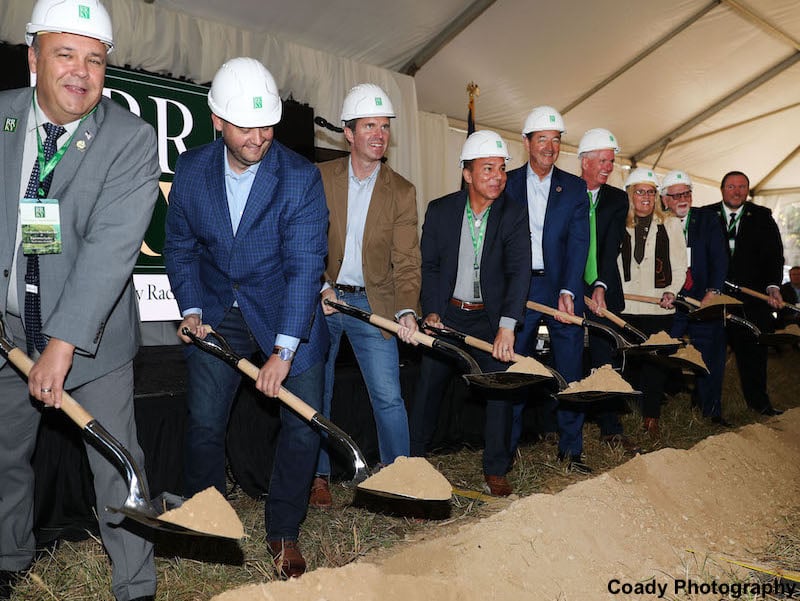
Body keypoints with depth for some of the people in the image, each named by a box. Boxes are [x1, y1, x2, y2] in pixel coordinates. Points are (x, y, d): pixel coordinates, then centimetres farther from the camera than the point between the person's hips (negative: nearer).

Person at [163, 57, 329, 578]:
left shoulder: (301, 177, -17)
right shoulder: (192, 169, -5)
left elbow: (305, 265, -23)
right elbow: (180, 247, 6)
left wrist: (284, 349, -29)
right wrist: (192, 310, -7)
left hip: (286, 315, -2)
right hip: (217, 315, 3)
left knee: (303, 424, -1)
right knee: (204, 425, 5)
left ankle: (284, 533, 20)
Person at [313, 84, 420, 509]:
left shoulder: (402, 192, -1)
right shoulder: (319, 178, -1)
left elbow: (406, 260, -7)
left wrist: (406, 310, -21)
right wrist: (319, 286, -16)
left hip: (372, 303, 0)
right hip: (320, 299, 1)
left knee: (389, 397, -3)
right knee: (315, 395, 10)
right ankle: (319, 477, 26)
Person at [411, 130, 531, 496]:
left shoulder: (514, 215, -8)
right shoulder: (440, 210, -4)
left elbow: (519, 270, -17)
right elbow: (429, 266, 0)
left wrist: (507, 325, -28)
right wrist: (430, 312, -13)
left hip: (491, 317, -1)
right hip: (447, 312, 1)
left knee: (500, 388, 0)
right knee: (428, 384, 8)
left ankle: (496, 471, 15)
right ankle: (414, 458, 27)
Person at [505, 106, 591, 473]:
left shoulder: (574, 187, 8)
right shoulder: (508, 184, 7)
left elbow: (579, 243, 0)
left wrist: (568, 291, -12)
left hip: (563, 287, 1)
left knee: (570, 369, 2)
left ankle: (571, 448, 14)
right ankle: (508, 445, 16)